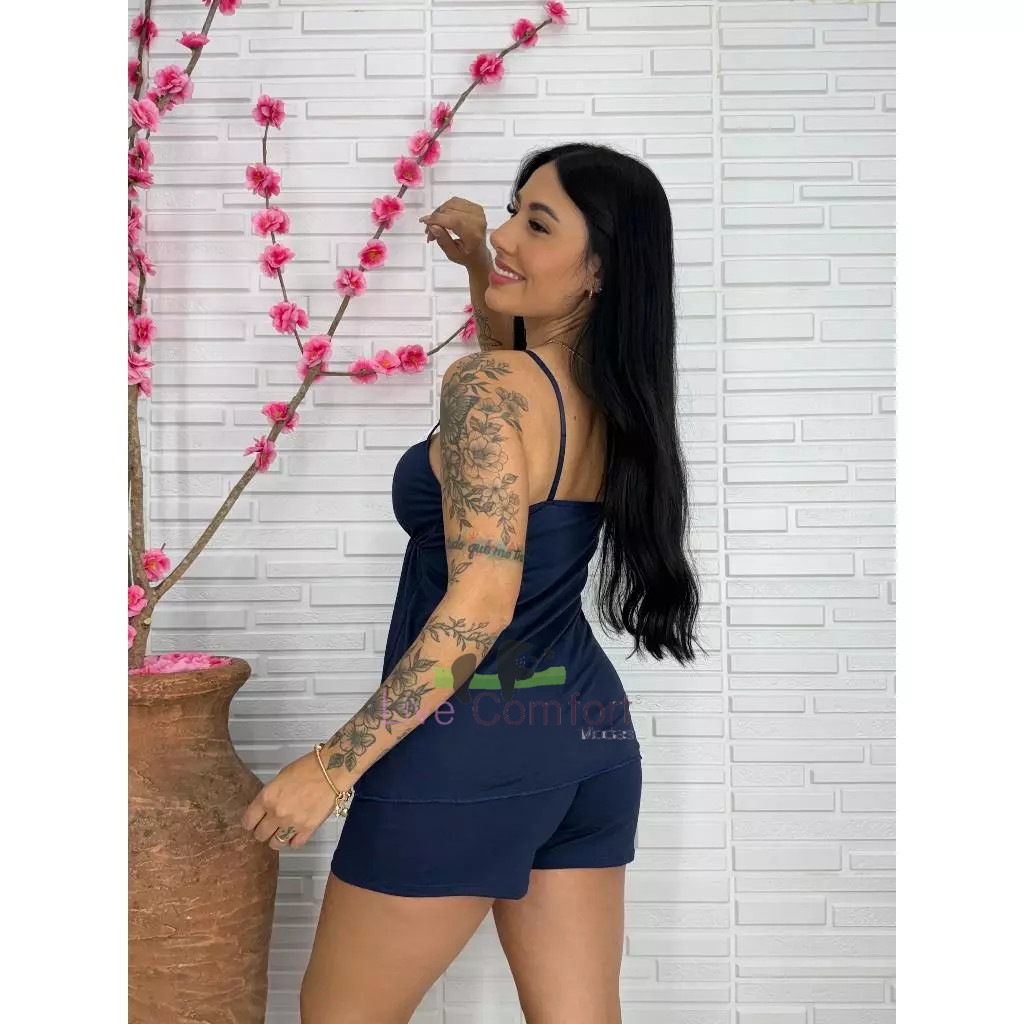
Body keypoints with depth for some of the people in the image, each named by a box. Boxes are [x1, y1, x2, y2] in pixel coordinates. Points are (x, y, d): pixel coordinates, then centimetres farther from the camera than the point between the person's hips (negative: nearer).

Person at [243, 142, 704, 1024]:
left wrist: (333, 765, -20)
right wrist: (476, 260, 15)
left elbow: (480, 605, -25)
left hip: (470, 742, -7)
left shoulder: (487, 387, -19)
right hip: (591, 733, 8)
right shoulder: (614, 392, 4)